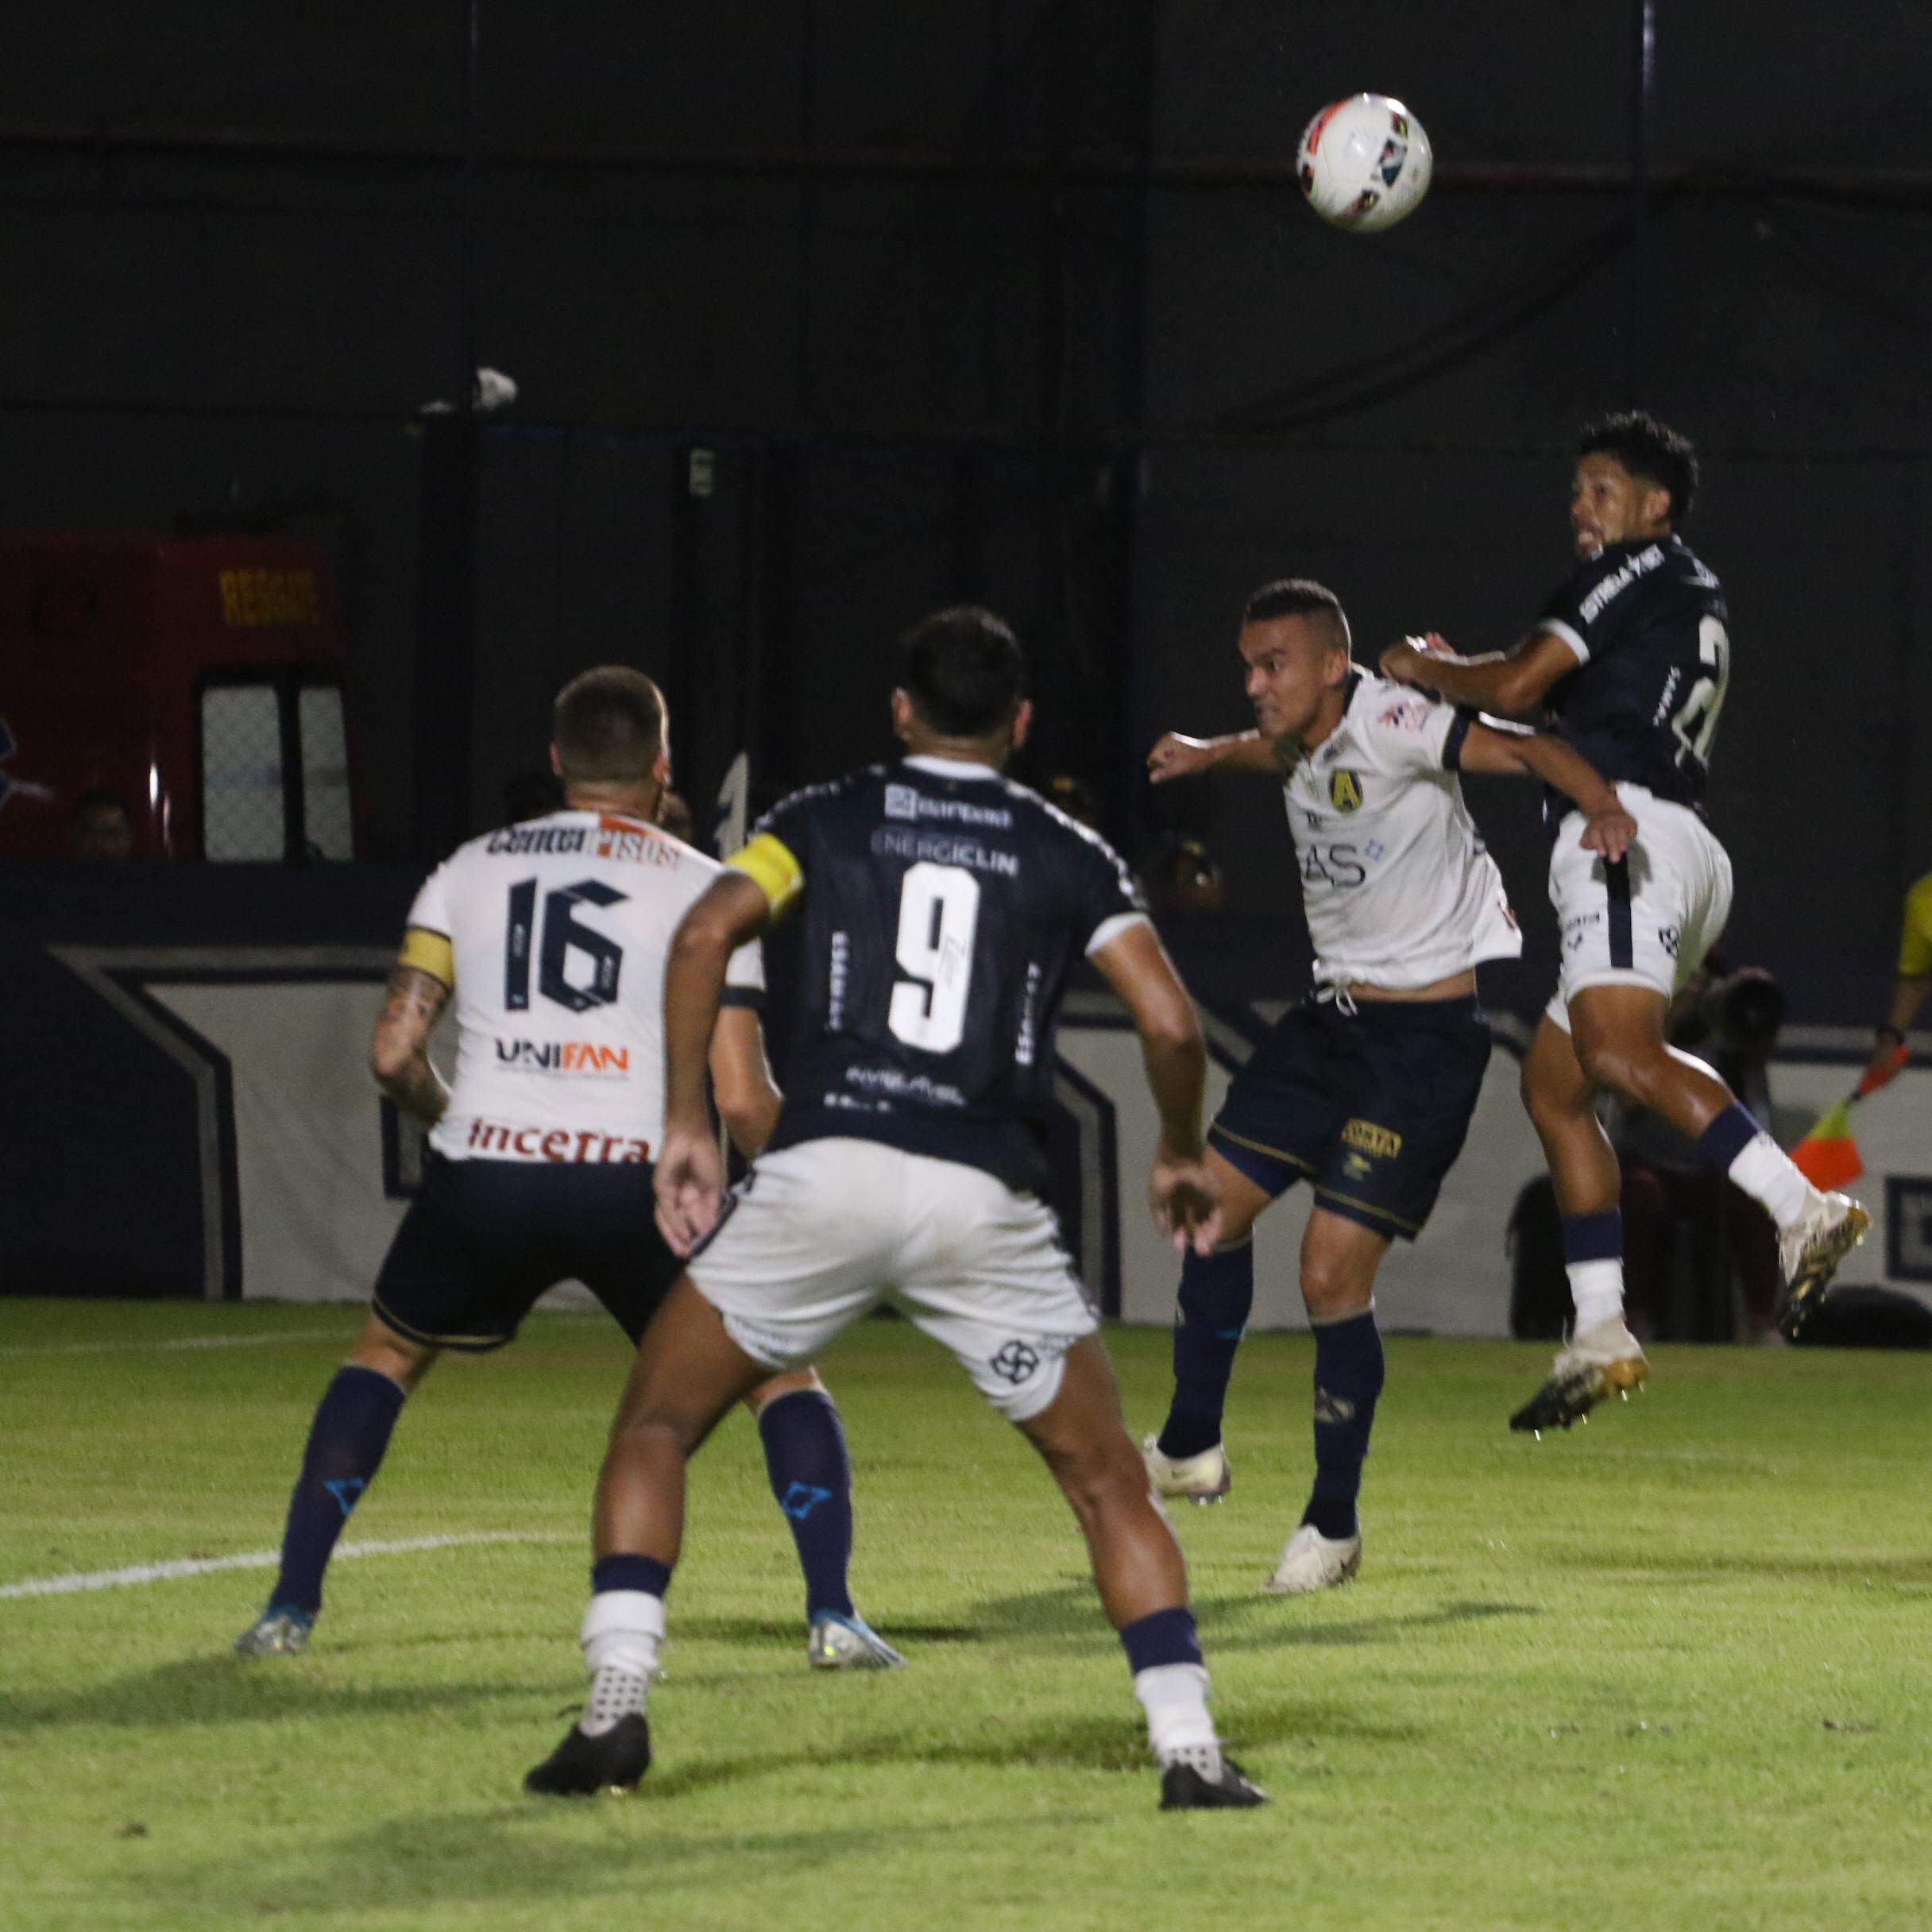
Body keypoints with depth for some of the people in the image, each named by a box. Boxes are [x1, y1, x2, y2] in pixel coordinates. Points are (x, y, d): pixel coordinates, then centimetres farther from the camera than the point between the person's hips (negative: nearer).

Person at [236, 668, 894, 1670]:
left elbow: (393, 1053, 8)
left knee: (383, 1355, 27)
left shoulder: (468, 872, 13)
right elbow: (740, 1100, -2)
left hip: (482, 1175, 2)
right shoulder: (702, 887, 5)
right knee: (780, 1373, 16)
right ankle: (832, 1615, 0)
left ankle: (290, 1607, 20)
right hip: (637, 1179, -2)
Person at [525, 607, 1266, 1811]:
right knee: (1108, 1480, 14)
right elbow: (1171, 1024, 3)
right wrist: (1182, 1159, 20)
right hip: (988, 1202, 1)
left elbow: (706, 936, -4)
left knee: (656, 1428, 14)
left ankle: (617, 1706, -3)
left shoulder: (830, 821, 13)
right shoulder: (1069, 856, 13)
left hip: (824, 1170, -1)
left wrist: (685, 1124, 1)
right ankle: (1190, 1747, 2)